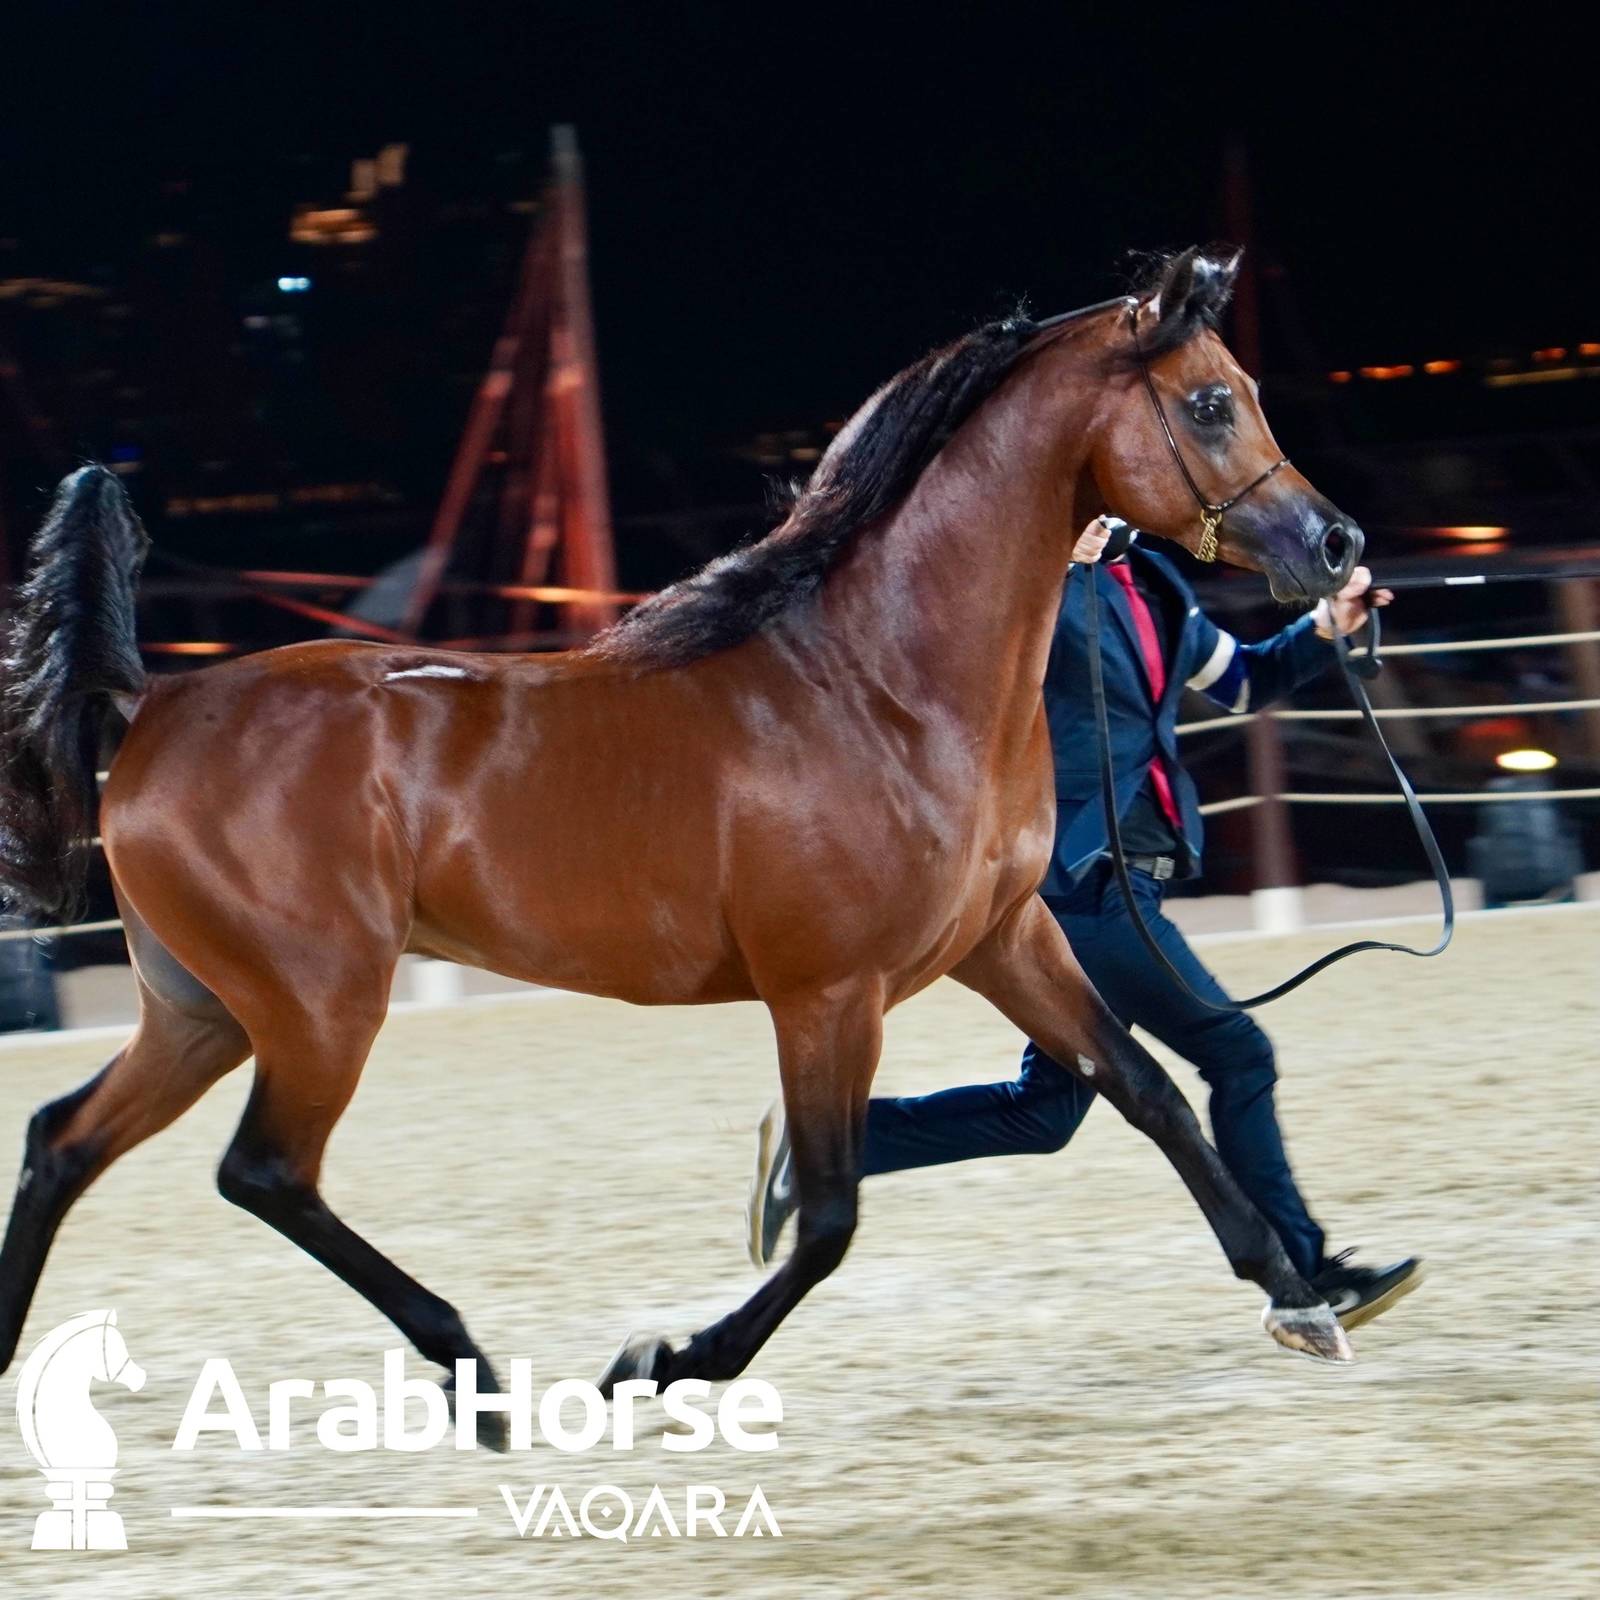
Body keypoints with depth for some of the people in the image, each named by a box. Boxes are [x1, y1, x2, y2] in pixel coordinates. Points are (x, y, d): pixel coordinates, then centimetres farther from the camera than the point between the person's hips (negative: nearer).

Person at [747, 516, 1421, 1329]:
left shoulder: (1153, 586, 16)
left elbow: (1244, 681, 29)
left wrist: (1326, 627, 13)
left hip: (1119, 884, 9)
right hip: (1081, 880, -9)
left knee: (1044, 1110, 12)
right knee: (1236, 1051, -6)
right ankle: (1304, 1281, 3)